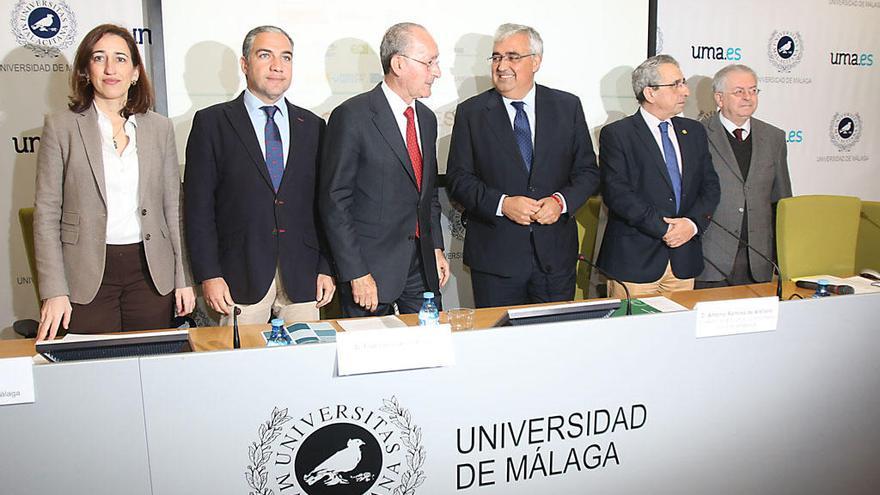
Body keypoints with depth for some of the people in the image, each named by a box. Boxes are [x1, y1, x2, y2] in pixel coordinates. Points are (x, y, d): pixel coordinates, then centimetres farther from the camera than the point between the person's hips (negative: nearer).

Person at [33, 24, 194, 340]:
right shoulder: (61, 127, 0)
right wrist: (54, 291, -8)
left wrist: (183, 278, 4)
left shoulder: (160, 128, 7)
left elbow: (173, 208, 9)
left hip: (151, 271, 2)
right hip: (88, 276, -2)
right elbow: (46, 214, -1)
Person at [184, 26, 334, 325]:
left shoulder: (313, 126, 11)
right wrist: (208, 275, -8)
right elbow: (198, 206, -2)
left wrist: (326, 268, 4)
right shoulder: (212, 123, 2)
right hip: (240, 278, -2)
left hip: (302, 279, 3)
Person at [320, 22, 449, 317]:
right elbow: (334, 203, -14)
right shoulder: (351, 116, -12)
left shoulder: (427, 118, 11)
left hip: (423, 266, 7)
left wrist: (436, 248, 11)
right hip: (372, 267, -6)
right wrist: (357, 275, -16)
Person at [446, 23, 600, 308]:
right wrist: (501, 203, -17)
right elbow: (458, 178, -2)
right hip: (495, 257, -1)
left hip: (556, 253, 2)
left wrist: (561, 201, -13)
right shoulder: (471, 112, 1)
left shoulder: (568, 106, 6)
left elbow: (587, 171, 6)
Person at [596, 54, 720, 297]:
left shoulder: (694, 131, 14)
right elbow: (616, 193, -14)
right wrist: (663, 229, -17)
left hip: (684, 260, 5)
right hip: (634, 259, -5)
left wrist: (693, 223, -8)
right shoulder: (616, 134, -5)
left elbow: (710, 186, 11)